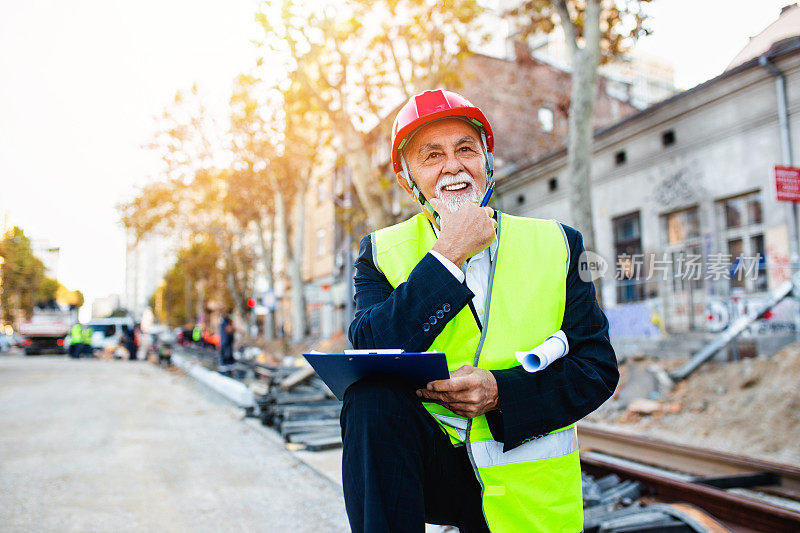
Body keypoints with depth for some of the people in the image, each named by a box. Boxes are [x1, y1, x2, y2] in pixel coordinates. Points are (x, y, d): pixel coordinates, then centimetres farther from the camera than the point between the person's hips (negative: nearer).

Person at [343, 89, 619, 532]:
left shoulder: (556, 245, 3)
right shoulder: (383, 253, 1)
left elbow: (598, 367, -1)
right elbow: (368, 353, -16)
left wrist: (501, 391, -17)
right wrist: (447, 256, -19)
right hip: (427, 462, -1)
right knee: (370, 394, -27)